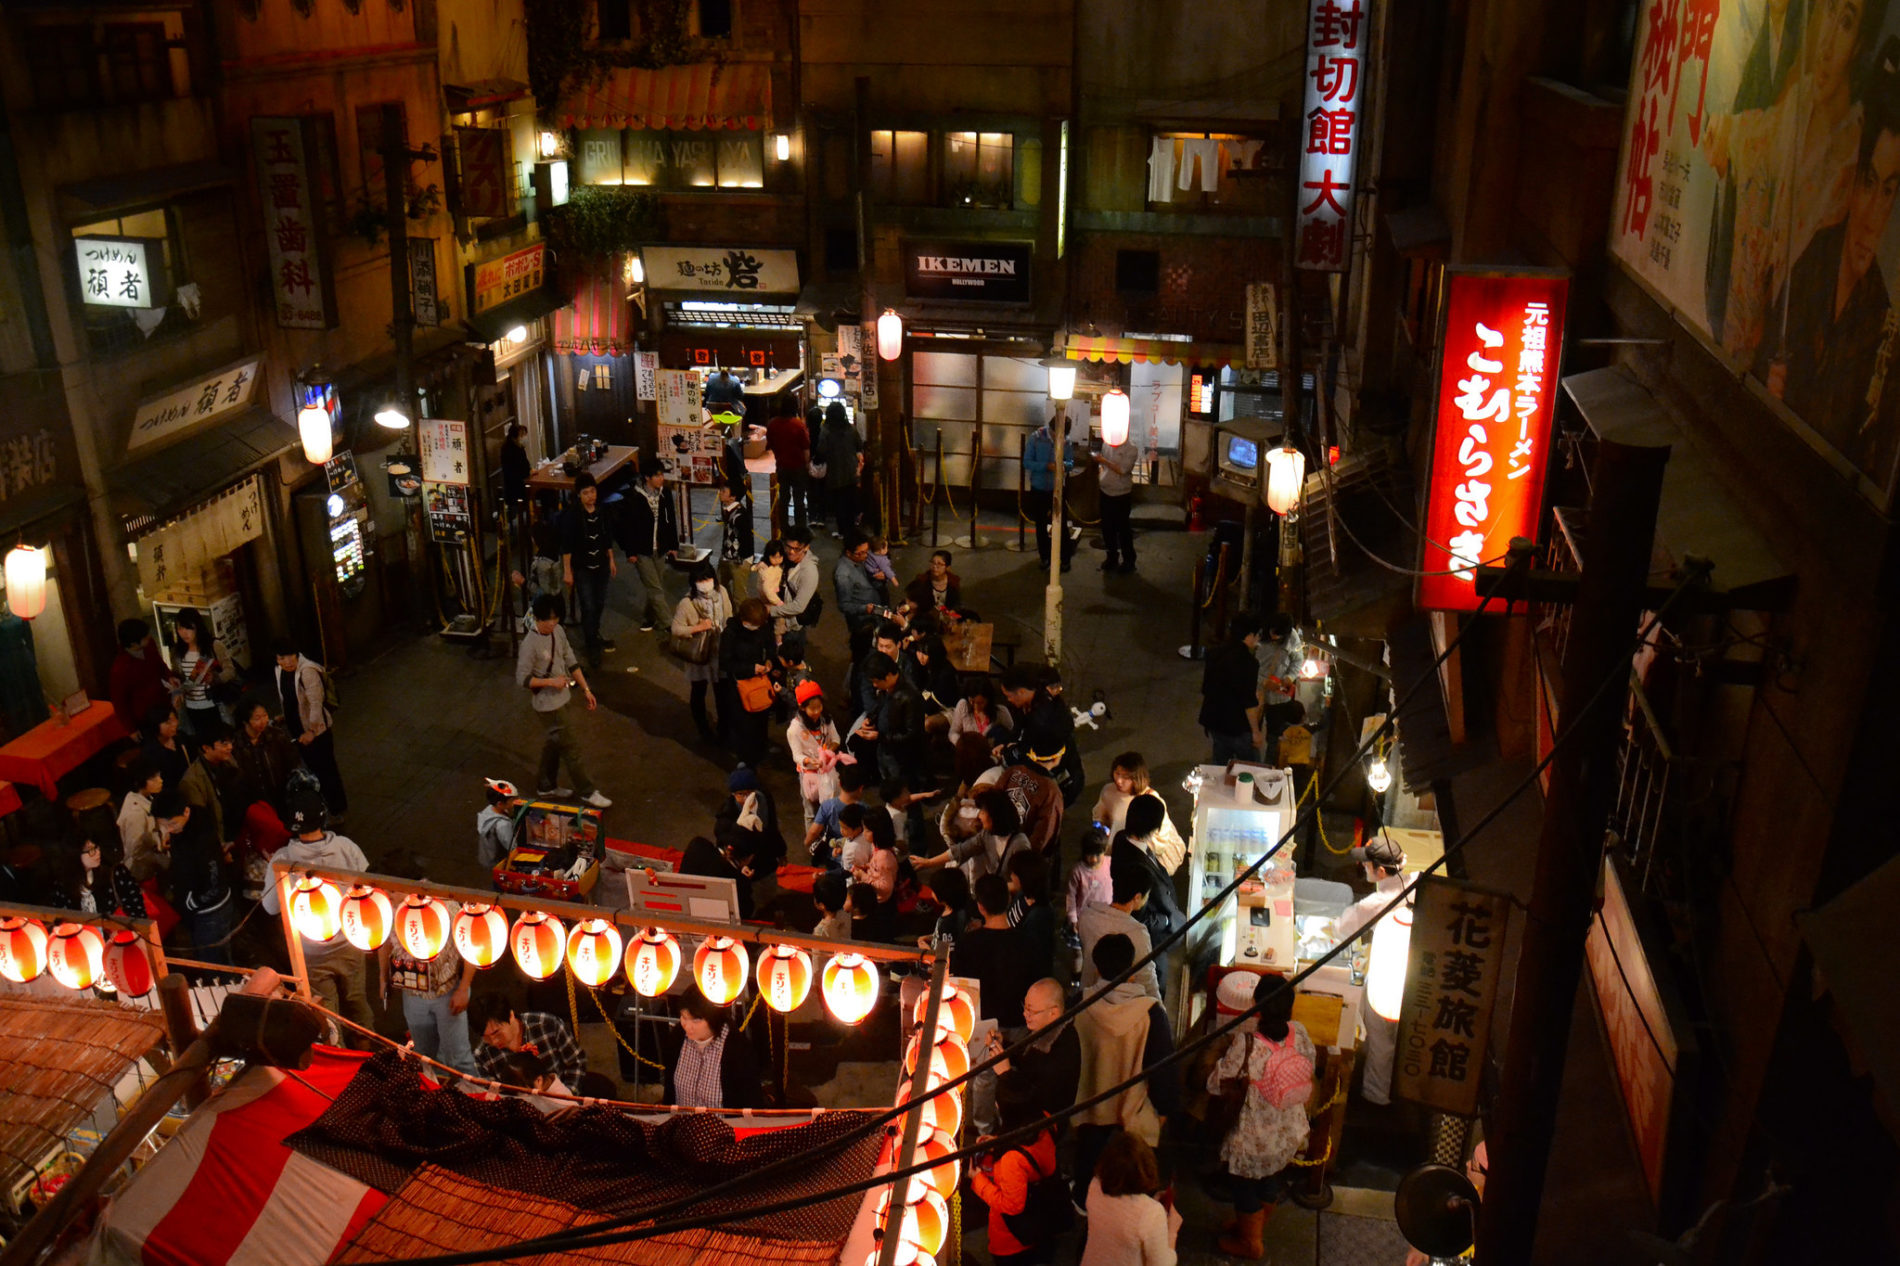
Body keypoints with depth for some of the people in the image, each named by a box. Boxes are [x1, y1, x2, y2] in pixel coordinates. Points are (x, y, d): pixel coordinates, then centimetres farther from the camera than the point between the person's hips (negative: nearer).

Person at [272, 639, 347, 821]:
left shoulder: (307, 672, -26)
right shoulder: (278, 672, -1)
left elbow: (316, 704, -29)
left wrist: (311, 731, -32)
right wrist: (285, 720, 21)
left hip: (316, 729, -7)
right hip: (297, 730, 7)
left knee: (326, 768, 3)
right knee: (313, 767, 20)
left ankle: (337, 810, 16)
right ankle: (323, 805, 37)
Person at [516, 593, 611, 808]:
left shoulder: (558, 631, -2)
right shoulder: (530, 644, -24)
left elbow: (571, 662, 8)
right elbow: (522, 679, -19)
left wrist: (586, 689, 7)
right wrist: (551, 681, -27)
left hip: (563, 698, 8)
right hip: (548, 704, -8)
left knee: (554, 743, 22)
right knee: (571, 747, 1)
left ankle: (546, 786, 39)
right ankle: (587, 791, 15)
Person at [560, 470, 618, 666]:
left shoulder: (602, 510, -1)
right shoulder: (571, 514, -16)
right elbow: (566, 545, -14)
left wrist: (611, 560, 14)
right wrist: (567, 571, -14)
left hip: (601, 565, 5)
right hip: (582, 568, -5)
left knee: (599, 604, 18)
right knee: (588, 607, -6)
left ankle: (593, 635, 40)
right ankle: (592, 648, 3)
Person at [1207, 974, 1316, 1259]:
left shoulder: (1246, 1043, -32)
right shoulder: (1299, 1033, -18)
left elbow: (1215, 1085, -21)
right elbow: (1309, 1070, 1)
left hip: (1255, 1139, -5)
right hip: (1291, 1132, 5)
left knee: (1246, 1187, 22)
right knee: (1271, 1181, 29)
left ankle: (1249, 1243, 43)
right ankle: (1255, 1226, 54)